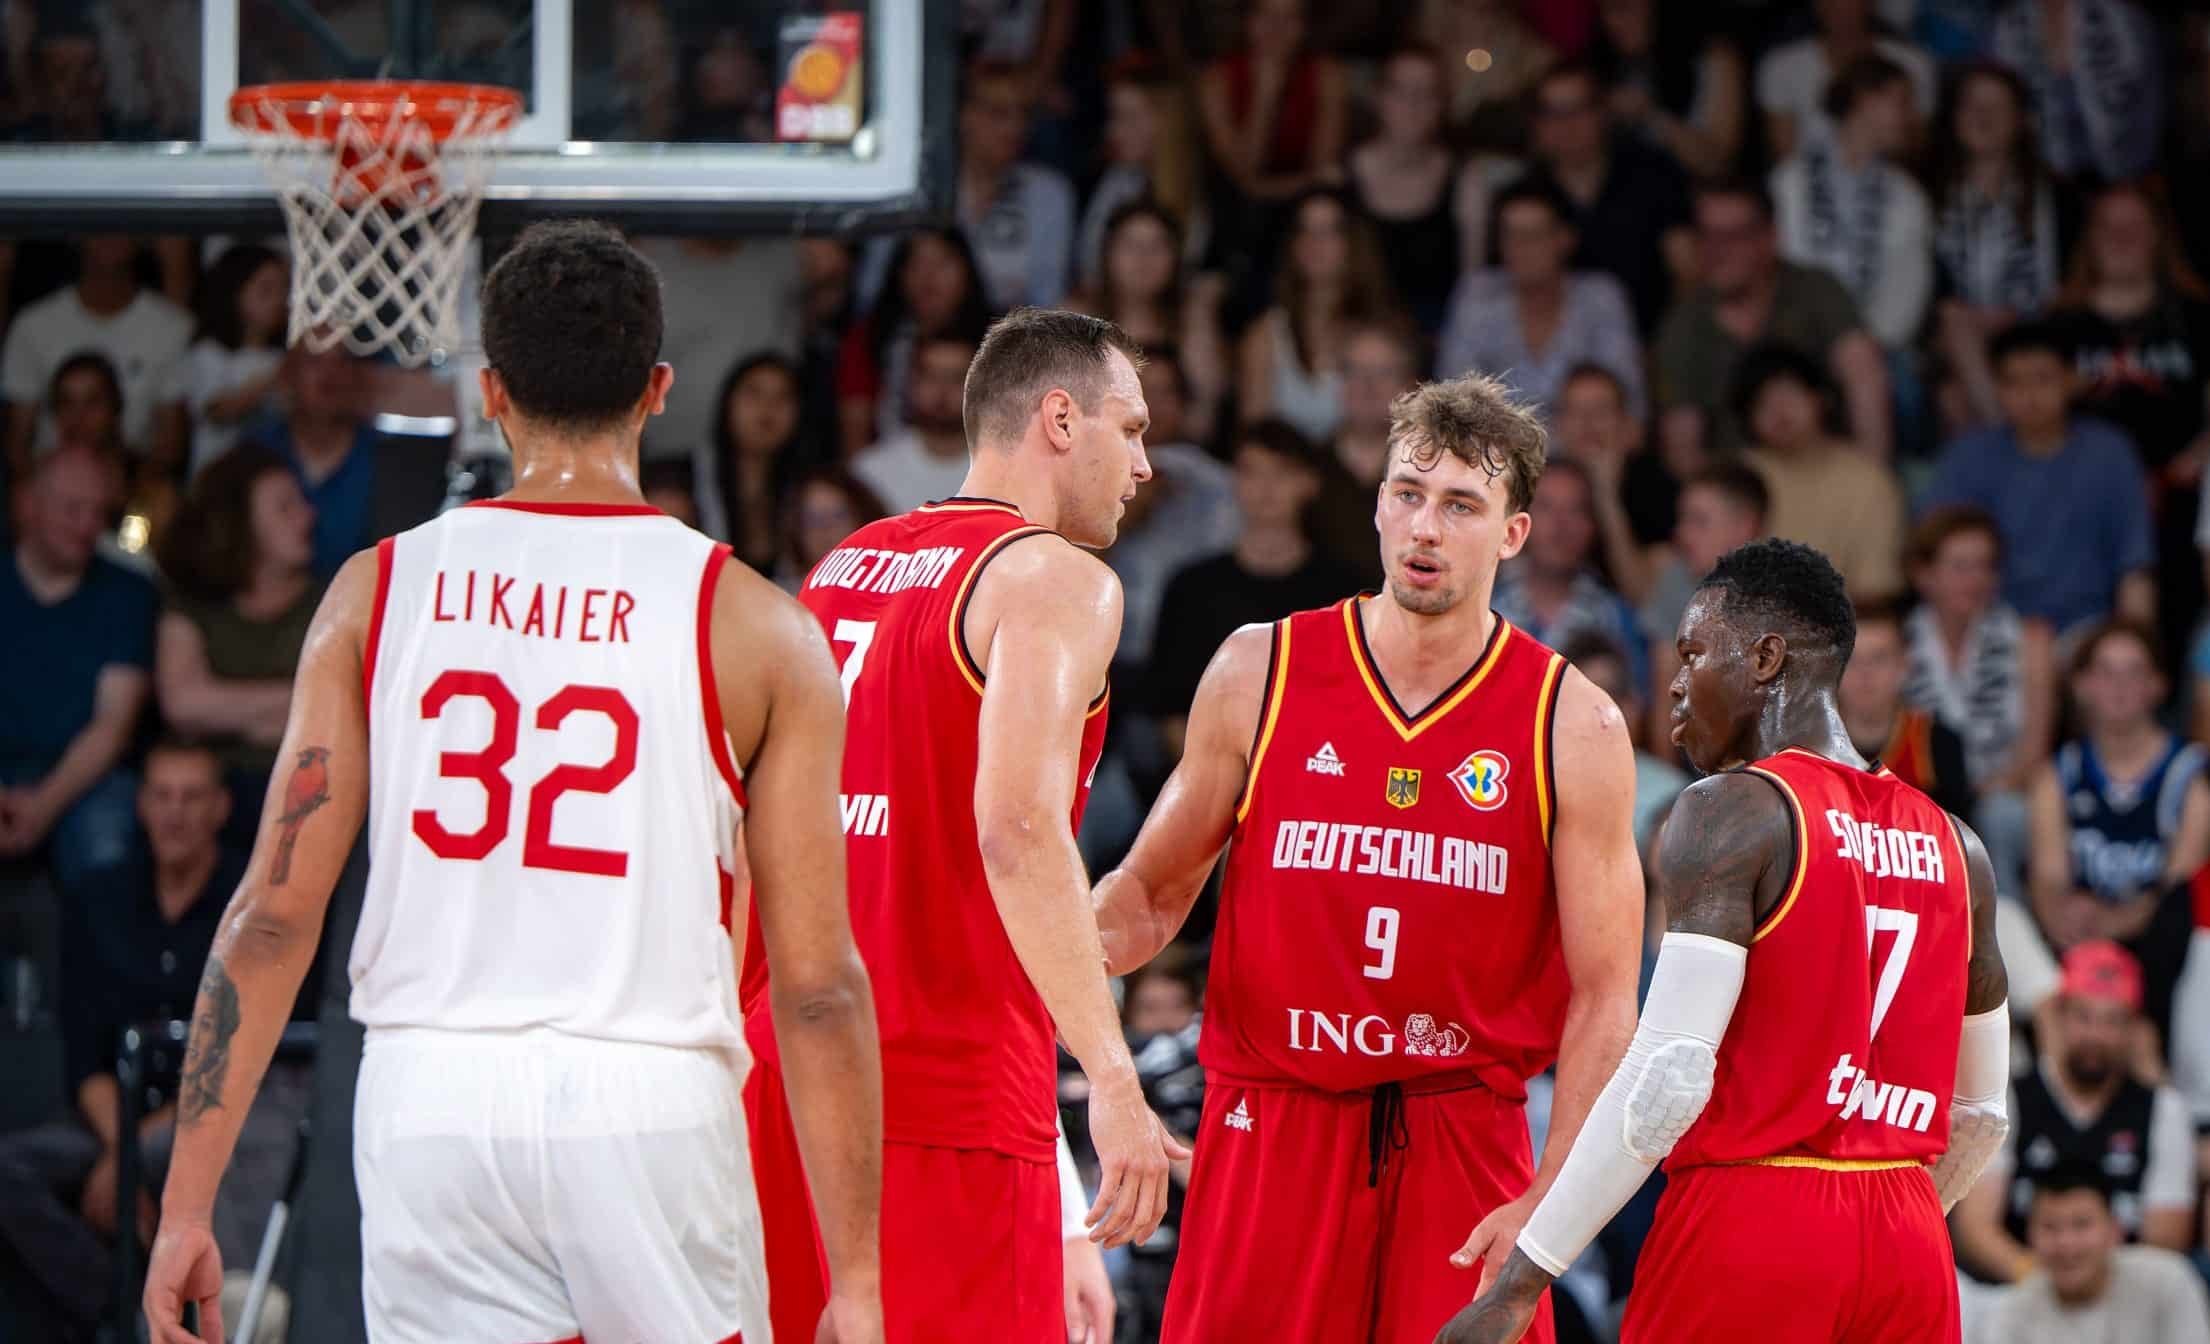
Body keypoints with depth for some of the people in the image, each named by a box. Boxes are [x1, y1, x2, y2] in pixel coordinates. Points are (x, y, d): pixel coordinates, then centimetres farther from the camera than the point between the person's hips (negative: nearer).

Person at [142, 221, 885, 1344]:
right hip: (651, 1103, -2)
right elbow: (818, 980, -3)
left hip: (429, 1095, 2)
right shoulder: (753, 628, -1)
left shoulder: (377, 590, 4)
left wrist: (185, 1205, 5)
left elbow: (274, 915, 1)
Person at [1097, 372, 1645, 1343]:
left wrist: (1548, 1211, -12)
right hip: (1270, 1126, 1)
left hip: (1465, 1145, -1)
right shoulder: (1260, 672, 3)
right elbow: (1153, 892, 12)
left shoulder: (1575, 728, -1)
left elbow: (1602, 1000, -1)